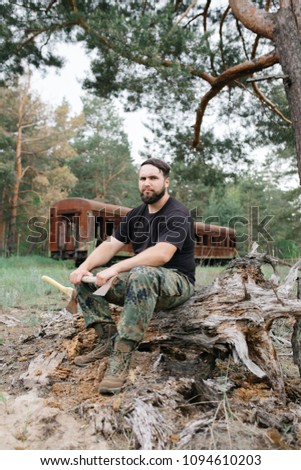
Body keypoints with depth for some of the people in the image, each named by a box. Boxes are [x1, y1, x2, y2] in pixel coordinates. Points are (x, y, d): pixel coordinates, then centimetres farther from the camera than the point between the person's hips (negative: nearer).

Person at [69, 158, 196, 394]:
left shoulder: (178, 214, -14)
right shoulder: (136, 215, 9)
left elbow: (161, 254, -29)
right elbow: (110, 244, 4)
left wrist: (116, 268, -35)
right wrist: (84, 266, -14)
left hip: (176, 282, -7)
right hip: (140, 280, 7)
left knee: (142, 275, -41)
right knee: (85, 279, -5)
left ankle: (121, 357, -35)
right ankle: (109, 338, -12)